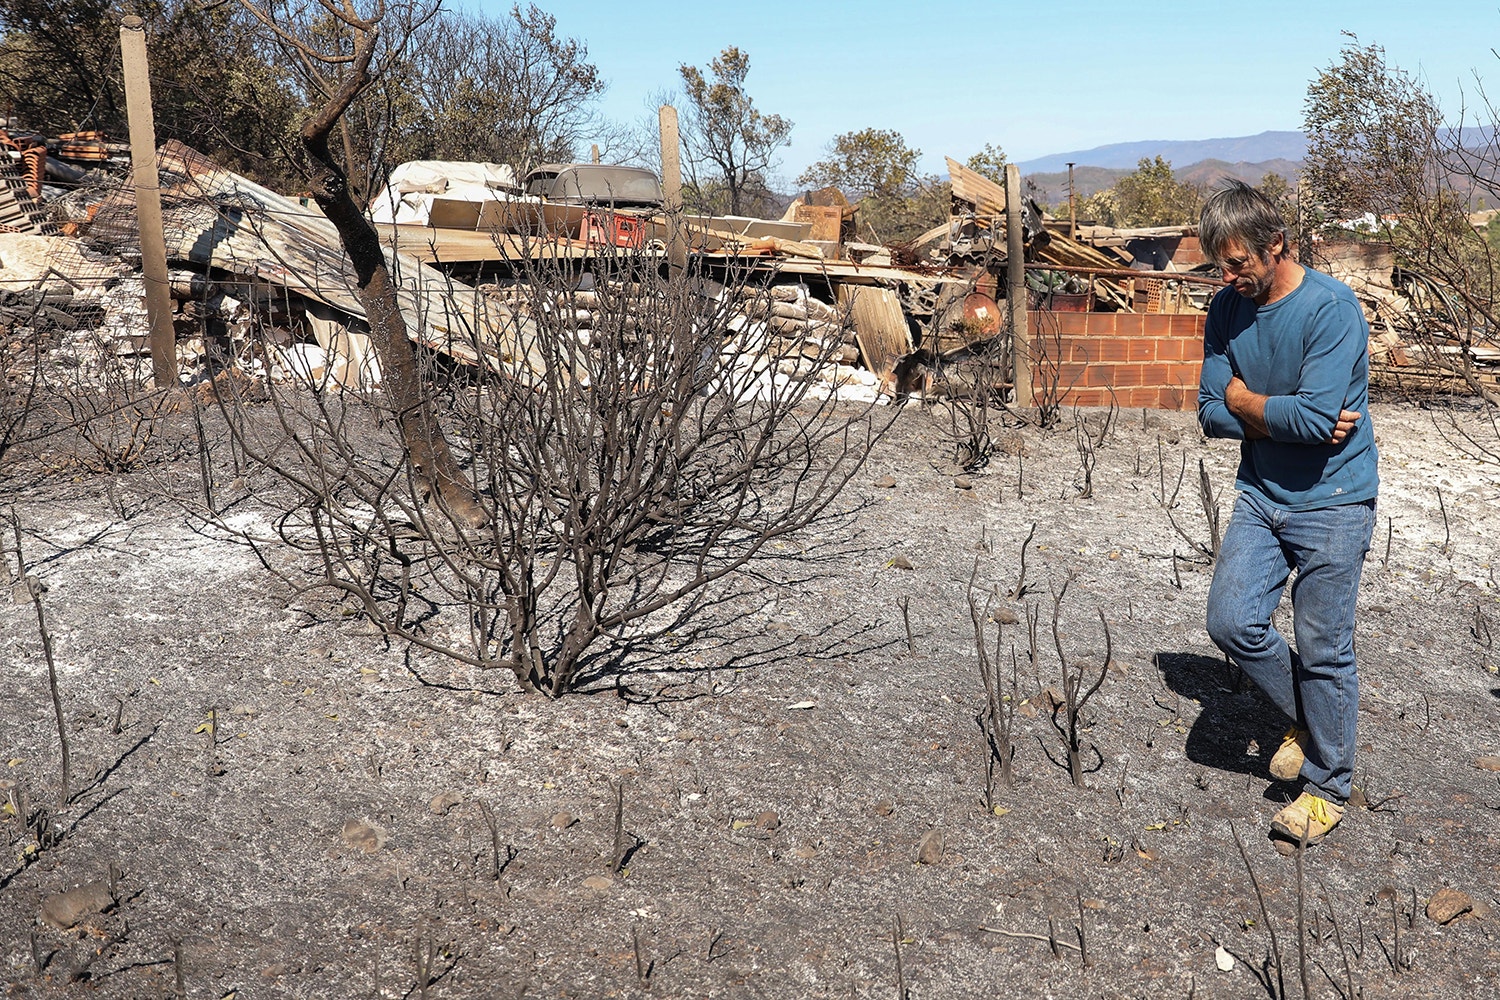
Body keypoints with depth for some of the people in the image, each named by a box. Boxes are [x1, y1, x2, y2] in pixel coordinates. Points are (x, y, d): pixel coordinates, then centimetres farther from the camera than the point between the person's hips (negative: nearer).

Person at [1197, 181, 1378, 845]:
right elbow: (1212, 414, -1)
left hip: (1333, 500, -5)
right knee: (1231, 621, -3)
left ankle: (1328, 786, 20)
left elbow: (1314, 416, -25)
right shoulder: (1228, 309, 1)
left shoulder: (1332, 307, -17)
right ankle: (1306, 719, 25)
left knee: (1323, 649, 1)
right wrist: (1286, 418, -15)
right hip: (1261, 493, 6)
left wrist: (1243, 399, -9)